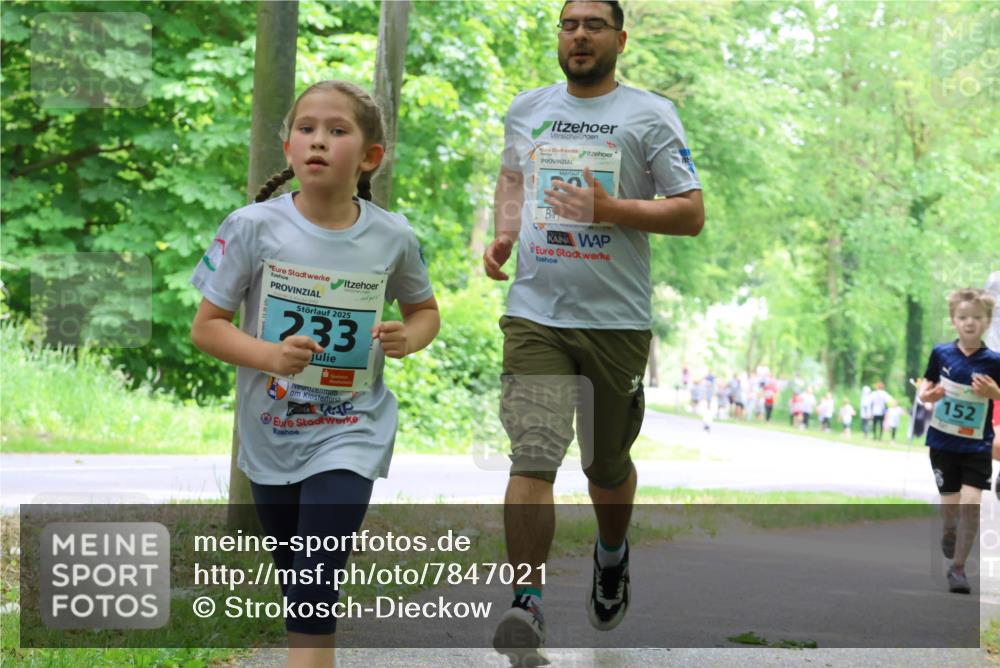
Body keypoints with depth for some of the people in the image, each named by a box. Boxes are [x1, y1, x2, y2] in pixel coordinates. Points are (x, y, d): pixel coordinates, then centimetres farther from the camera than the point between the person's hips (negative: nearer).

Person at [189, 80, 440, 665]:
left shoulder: (394, 238, -8)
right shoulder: (253, 228, -13)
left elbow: (425, 310, 10)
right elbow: (207, 326, -7)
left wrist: (409, 338, -13)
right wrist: (270, 356, -25)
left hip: (350, 435, -2)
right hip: (272, 434, 2)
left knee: (316, 591, -14)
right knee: (293, 576, 20)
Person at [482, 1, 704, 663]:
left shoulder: (650, 114, -1)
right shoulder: (527, 109, 11)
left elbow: (691, 213, -4)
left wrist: (609, 209, -18)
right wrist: (503, 233, 9)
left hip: (617, 317, -1)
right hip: (535, 314, 1)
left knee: (608, 465, 14)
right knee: (533, 459, -15)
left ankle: (613, 553, 45)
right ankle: (527, 605, -13)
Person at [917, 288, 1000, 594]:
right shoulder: (941, 353, -2)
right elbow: (926, 385, 9)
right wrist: (926, 394, -13)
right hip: (943, 441, 1)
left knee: (971, 502, -15)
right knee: (950, 505, 7)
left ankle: (958, 567, -2)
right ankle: (949, 532, 45)